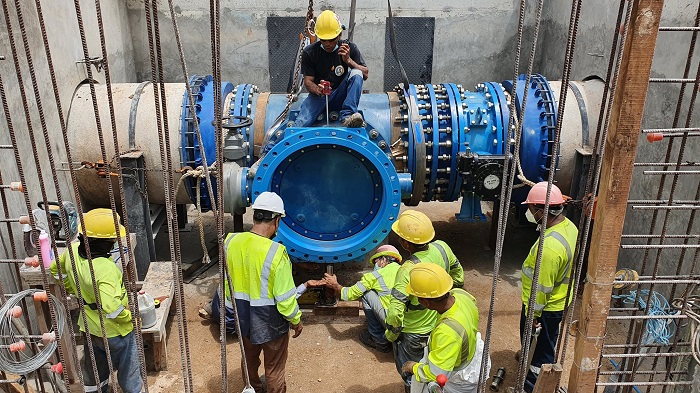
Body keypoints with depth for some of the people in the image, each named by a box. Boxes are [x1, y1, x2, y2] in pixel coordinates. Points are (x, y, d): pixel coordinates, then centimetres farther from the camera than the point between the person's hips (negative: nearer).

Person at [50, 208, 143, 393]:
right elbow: (111, 308, -42)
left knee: (94, 371, 30)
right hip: (114, 333, -7)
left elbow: (55, 269, 9)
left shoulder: (72, 251, -12)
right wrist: (130, 317, -23)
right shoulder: (105, 268, -35)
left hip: (90, 329, 7)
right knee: (129, 374, 15)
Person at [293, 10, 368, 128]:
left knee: (356, 73, -28)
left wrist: (348, 60, -18)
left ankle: (347, 116, -36)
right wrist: (317, 90, -26)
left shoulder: (349, 48, 2)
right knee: (300, 124, -34)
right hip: (318, 96, -2)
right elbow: (308, 81, -3)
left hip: (340, 97, 3)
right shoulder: (309, 52, 0)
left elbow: (365, 75, -2)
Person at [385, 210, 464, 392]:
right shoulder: (442, 248, -16)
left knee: (411, 377, 20)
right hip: (438, 325, 7)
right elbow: (458, 276, 3)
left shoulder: (409, 269, -36)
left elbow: (395, 312, -37)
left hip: (413, 335, -6)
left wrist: (391, 334, -17)